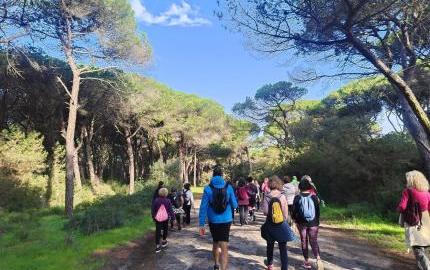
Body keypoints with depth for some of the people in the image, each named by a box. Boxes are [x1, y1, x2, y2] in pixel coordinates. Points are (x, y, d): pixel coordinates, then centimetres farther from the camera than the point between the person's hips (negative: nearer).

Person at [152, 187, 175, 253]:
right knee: (165, 229, 21)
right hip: (165, 218, 0)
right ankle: (164, 242, 33)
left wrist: (153, 217, 15)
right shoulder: (167, 201, -9)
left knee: (158, 231, 2)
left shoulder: (155, 200, -5)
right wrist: (173, 218, 0)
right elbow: (170, 210, -6)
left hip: (157, 218, 0)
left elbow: (153, 210, 2)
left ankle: (157, 246, -2)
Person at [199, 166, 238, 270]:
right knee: (224, 247, -1)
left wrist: (201, 224, -5)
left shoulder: (208, 188, -8)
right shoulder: (228, 187, -6)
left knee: (216, 243, 23)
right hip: (226, 221, -1)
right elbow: (235, 205, 0)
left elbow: (203, 207, -10)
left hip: (213, 221, 1)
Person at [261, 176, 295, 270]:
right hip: (282, 225, -1)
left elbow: (265, 212, -12)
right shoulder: (282, 196, -12)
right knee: (283, 248, 9)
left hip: (270, 225, 1)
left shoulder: (266, 197, -12)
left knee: (270, 245, 23)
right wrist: (284, 220, 10)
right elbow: (285, 213, -8)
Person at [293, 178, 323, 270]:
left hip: (302, 223, -1)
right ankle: (318, 259, -12)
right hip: (313, 223, 1)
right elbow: (318, 210, 1)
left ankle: (307, 262, 18)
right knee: (314, 241, 8)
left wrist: (295, 220, 11)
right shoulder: (314, 197, -6)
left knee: (304, 241, 12)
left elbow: (294, 211, -5)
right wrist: (317, 222, 14)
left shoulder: (297, 198, -10)